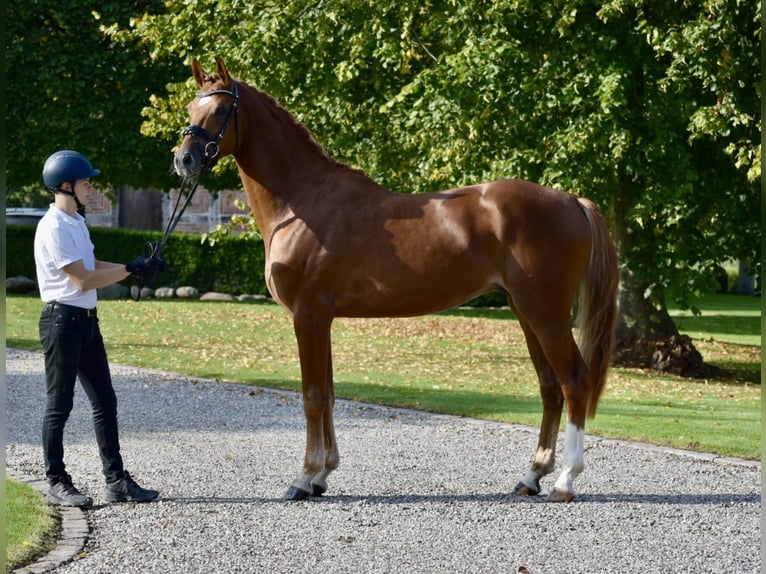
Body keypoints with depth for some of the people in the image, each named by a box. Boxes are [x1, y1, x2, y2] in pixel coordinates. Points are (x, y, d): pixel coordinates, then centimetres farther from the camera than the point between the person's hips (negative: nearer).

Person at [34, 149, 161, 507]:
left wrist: (136, 267, 6)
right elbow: (83, 279, -19)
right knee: (59, 404, -1)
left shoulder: (76, 222, 13)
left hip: (87, 320, 10)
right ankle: (56, 482, 7)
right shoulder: (54, 228, -17)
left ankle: (116, 481, 13)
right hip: (63, 319, -10)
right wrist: (130, 270, -14)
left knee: (105, 401, 9)